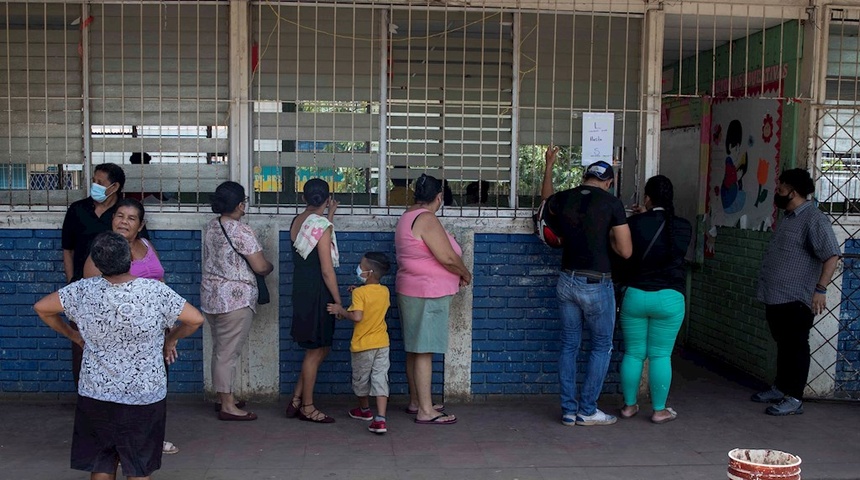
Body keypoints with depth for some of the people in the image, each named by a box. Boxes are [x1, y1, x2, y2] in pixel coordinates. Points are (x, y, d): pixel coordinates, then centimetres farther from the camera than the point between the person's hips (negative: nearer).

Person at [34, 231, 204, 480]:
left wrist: (72, 334, 15)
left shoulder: (83, 291, -9)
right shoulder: (155, 291, -16)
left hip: (95, 394, 2)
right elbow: (196, 320, -11)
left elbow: (41, 308, 3)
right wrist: (171, 339, 6)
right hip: (145, 395, -2)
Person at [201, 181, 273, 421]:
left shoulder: (211, 226, 8)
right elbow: (260, 267, -17)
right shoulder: (241, 231, -18)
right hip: (235, 299, -8)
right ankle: (228, 407, 5)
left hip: (211, 296, 8)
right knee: (228, 353, -2)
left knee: (220, 350, 17)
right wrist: (270, 266, 6)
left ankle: (223, 397, 29)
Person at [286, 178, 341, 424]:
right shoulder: (322, 226, -16)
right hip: (317, 293, -8)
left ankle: (296, 400, 21)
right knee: (315, 351, 4)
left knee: (320, 348, 18)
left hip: (301, 290, 8)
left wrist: (330, 217, 26)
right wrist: (338, 301, -11)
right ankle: (307, 407, 14)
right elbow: (327, 270, -17)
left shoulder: (297, 221, 7)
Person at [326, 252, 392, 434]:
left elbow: (357, 316, -27)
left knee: (361, 379, 18)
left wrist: (341, 311, -12)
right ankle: (380, 419, -11)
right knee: (380, 379, 0)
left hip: (363, 345, -4)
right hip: (382, 343, 4)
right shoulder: (385, 291, 2)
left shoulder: (360, 293, -17)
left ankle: (364, 410, 38)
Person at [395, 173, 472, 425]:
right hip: (427, 294, -10)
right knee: (424, 352, -6)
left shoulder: (408, 216, 14)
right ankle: (425, 411, -2)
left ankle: (416, 401, 26)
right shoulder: (427, 219, -18)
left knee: (415, 350, 16)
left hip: (412, 291, 10)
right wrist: (465, 274, -2)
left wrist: (456, 275, 13)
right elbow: (448, 258, -21)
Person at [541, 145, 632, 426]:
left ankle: (569, 410, 16)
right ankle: (587, 411, 11)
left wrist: (549, 166, 40)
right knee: (601, 346, 10)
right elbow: (625, 251, -10)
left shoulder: (563, 200, 3)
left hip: (567, 282, 5)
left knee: (569, 345, 13)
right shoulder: (612, 204, -9)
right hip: (596, 285, -5)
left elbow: (546, 198, 30)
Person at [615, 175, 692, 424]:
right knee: (660, 356, 7)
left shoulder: (634, 224, -8)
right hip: (669, 299, 0)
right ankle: (659, 410, 13)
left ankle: (629, 405, 20)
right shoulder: (683, 227, -4)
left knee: (633, 353, 11)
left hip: (634, 296, 0)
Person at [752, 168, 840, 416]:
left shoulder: (813, 219, -15)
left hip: (795, 299, -9)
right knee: (783, 345, 18)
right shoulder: (788, 218, 15)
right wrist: (767, 288, 23)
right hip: (776, 297, 9)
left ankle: (794, 398, 5)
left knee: (795, 347, -2)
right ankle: (780, 388, 29)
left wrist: (820, 289, -26)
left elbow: (832, 255, -21)